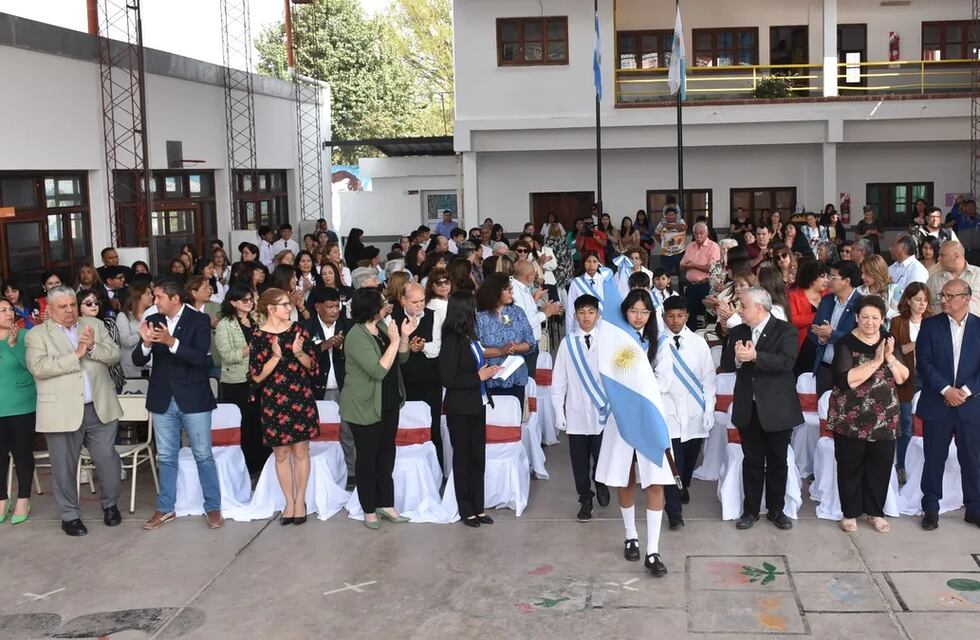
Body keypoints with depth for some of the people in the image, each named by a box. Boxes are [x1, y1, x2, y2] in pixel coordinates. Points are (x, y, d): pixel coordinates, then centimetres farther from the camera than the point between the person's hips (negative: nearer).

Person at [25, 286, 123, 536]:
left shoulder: (95, 325, 10)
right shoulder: (37, 334, 0)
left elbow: (114, 354, 2)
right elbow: (38, 367, -15)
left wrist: (93, 347, -17)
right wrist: (76, 354, -18)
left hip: (100, 409, 2)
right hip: (62, 413, -2)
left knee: (108, 459, 7)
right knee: (64, 467, 6)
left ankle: (110, 504, 29)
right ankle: (70, 516, 21)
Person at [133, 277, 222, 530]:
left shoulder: (199, 320, -9)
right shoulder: (152, 321, 2)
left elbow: (200, 357, -20)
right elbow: (138, 360, -1)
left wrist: (171, 342, -33)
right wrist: (146, 343, -23)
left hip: (193, 398, -4)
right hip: (162, 399, 4)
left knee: (203, 455, 3)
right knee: (166, 457, 13)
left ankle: (213, 507, 13)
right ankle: (165, 509, 23)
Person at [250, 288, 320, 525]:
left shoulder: (298, 329, 1)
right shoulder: (259, 336, -6)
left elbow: (311, 364, 3)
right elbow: (257, 376, -8)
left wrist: (298, 353, -16)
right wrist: (276, 356, -20)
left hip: (301, 399, 1)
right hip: (274, 402, -1)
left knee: (300, 451, 5)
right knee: (281, 454, 7)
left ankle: (300, 499, 17)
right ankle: (289, 501, 19)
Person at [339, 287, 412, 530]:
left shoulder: (382, 326, 2)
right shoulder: (356, 337, -22)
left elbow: (401, 358, 7)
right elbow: (378, 371, -27)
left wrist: (404, 336, -10)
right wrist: (393, 341, -27)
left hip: (389, 403, 8)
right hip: (365, 407, -8)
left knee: (386, 454, 13)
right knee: (367, 457, 5)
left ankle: (386, 504, 23)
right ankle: (369, 510, 16)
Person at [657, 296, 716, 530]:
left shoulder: (699, 343, 3)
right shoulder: (658, 344, -5)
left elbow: (708, 378, 6)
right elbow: (660, 383, -7)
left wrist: (709, 410, 3)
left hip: (695, 414, 3)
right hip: (670, 414, -3)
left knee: (690, 460, 17)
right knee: (673, 463, -8)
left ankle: (683, 487, 47)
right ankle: (674, 513, 1)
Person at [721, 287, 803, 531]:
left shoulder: (785, 330, -7)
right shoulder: (737, 332, 7)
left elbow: (786, 362, -21)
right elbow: (725, 364, 2)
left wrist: (755, 356, -29)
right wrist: (737, 358, -20)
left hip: (777, 408, -3)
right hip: (748, 408, 3)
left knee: (777, 461, 9)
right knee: (752, 461, 9)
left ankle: (776, 509, 22)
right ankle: (751, 510, 18)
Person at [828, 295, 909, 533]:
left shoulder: (889, 340, 6)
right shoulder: (846, 343, -9)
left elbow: (902, 378, 0)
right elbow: (844, 380, -22)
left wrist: (890, 357, -16)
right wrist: (875, 361, -22)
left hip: (885, 418, 4)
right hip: (851, 419, -4)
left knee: (880, 466, 8)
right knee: (850, 466, 5)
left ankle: (875, 512, 23)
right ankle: (850, 513, 18)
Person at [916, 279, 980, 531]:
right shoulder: (930, 325, 0)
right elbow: (923, 362, -5)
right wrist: (946, 390, -15)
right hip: (936, 404, 0)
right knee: (934, 460, 6)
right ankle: (930, 508, 18)